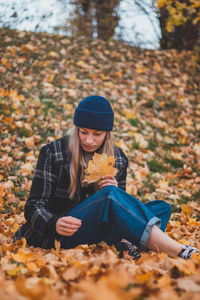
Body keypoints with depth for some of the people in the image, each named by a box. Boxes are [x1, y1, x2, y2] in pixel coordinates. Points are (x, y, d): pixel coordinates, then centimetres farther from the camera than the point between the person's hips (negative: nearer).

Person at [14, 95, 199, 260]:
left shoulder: (118, 158, 8)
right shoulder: (53, 153, -4)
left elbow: (120, 208, 13)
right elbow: (34, 207, -7)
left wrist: (116, 190, -12)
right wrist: (55, 224, -30)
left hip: (98, 233, 5)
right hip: (57, 236, -5)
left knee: (161, 208, -11)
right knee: (110, 195, -32)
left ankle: (124, 243, -40)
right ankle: (180, 252, -39)